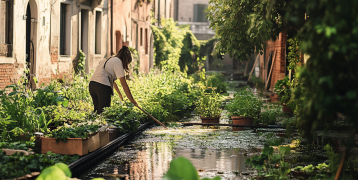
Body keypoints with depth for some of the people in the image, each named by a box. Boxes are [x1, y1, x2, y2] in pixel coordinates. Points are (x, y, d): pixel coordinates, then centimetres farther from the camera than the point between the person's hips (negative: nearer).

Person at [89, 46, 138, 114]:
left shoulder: (107, 60, 28)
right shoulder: (118, 62, 1)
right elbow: (124, 84, -4)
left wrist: (120, 95, 47)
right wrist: (132, 101, -1)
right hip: (102, 86, -9)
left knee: (97, 110, 11)